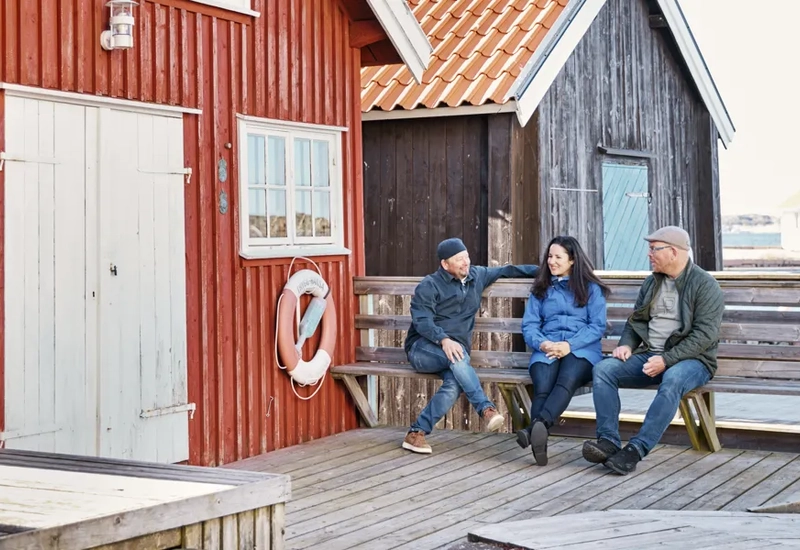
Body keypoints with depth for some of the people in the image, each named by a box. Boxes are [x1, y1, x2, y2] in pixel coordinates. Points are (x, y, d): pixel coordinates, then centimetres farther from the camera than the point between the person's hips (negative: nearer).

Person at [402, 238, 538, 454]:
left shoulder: (477, 275, 14)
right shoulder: (428, 286, -4)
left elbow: (507, 270, 24)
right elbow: (422, 321, -16)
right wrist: (444, 340, -34)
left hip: (455, 349, 4)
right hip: (423, 349, -4)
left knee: (455, 383, -31)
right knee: (457, 355, -37)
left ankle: (416, 433, -27)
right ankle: (486, 409, -39)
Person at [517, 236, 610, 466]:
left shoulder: (590, 288, 13)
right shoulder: (541, 289, 22)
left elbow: (598, 326, 2)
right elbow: (529, 325, 13)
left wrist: (570, 345, -14)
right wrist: (542, 343, -10)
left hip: (582, 350, -2)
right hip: (546, 349, 3)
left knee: (567, 380, -38)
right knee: (543, 386, -33)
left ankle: (537, 426, -61)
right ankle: (539, 439, -51)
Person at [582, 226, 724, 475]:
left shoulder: (705, 285, -7)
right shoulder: (652, 282, 15)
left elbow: (705, 334, -15)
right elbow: (636, 320, 23)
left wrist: (666, 360, -23)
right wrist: (626, 344, 0)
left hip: (690, 359, -6)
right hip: (649, 355, 6)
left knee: (672, 379, -40)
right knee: (603, 369, -17)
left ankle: (636, 449, -41)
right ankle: (608, 442, -26)